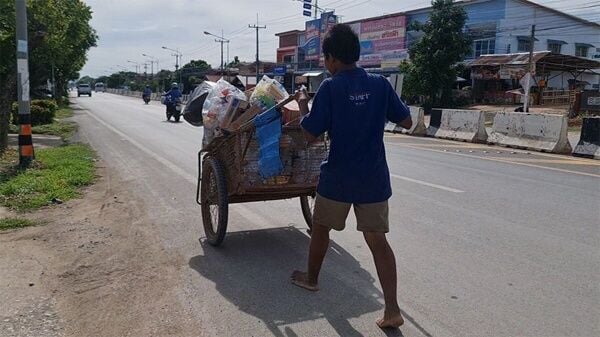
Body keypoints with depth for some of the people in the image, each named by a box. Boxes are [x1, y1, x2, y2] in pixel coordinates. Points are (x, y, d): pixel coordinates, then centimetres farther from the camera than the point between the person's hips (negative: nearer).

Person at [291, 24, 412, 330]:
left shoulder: (330, 87, -11)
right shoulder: (380, 84, 1)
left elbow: (310, 136, -10)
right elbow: (407, 122, 7)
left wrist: (303, 104, 5)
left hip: (338, 177, -3)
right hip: (374, 178, 3)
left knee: (320, 226, 20)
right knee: (377, 239, 7)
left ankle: (311, 279, 40)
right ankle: (392, 310, 2)